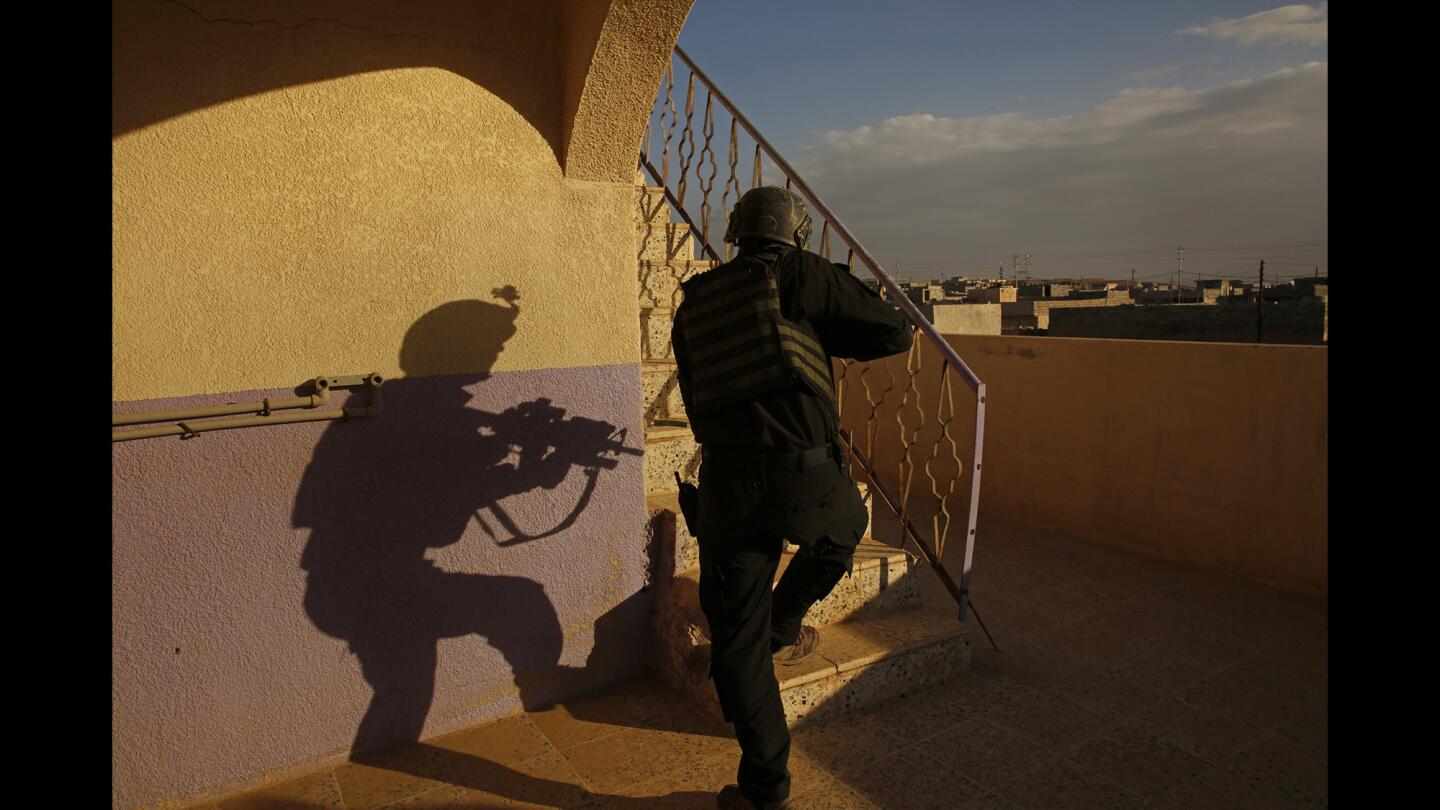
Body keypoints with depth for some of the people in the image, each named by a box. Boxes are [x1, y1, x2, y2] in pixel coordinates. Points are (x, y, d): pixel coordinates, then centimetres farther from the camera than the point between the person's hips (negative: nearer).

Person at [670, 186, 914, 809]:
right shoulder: (802, 273, 3)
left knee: (736, 640, 13)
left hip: (725, 483, 3)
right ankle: (782, 632, 34)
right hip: (805, 473, -3)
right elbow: (895, 333, 6)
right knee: (844, 527, 34)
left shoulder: (695, 299, 16)